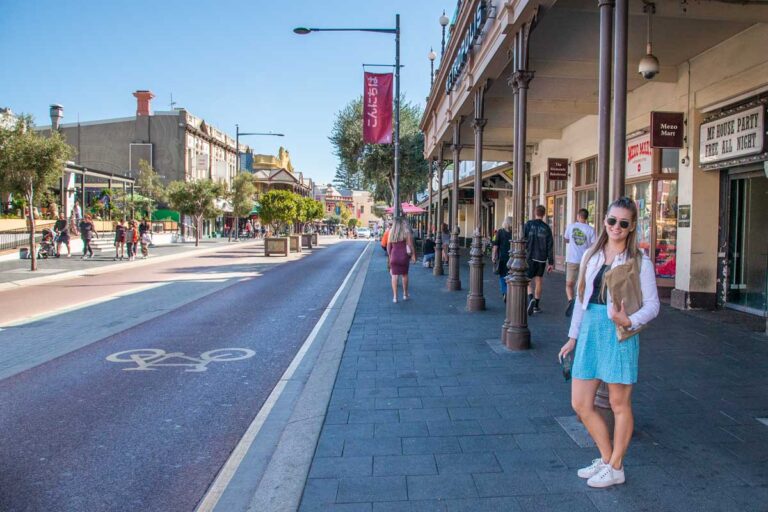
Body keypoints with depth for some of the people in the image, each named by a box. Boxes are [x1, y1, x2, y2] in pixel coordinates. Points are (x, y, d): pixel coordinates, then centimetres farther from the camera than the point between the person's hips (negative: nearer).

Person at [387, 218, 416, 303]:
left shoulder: (391, 232, 5)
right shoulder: (406, 232, -3)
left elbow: (388, 246, 9)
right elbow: (410, 245, -5)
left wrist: (390, 256, 19)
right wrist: (413, 255, 3)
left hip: (394, 255, 1)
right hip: (404, 255, -1)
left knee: (394, 275, 3)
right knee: (404, 274, 14)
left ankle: (395, 296, -1)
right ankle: (405, 294, 25)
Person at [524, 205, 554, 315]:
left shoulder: (528, 224, -3)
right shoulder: (546, 228, 1)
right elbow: (550, 247, 1)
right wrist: (551, 262, 5)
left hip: (530, 257, -2)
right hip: (541, 259, 2)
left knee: (528, 281, 4)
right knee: (539, 281, 12)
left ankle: (531, 298, -23)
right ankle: (536, 305, 15)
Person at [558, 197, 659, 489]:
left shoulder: (639, 262, -4)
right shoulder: (591, 256, 10)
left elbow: (652, 305, -5)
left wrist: (630, 321, -25)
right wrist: (573, 337, 17)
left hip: (619, 335, -5)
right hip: (589, 333, 6)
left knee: (619, 404, 8)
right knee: (580, 404, 9)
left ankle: (615, 468, 26)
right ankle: (606, 458, 30)